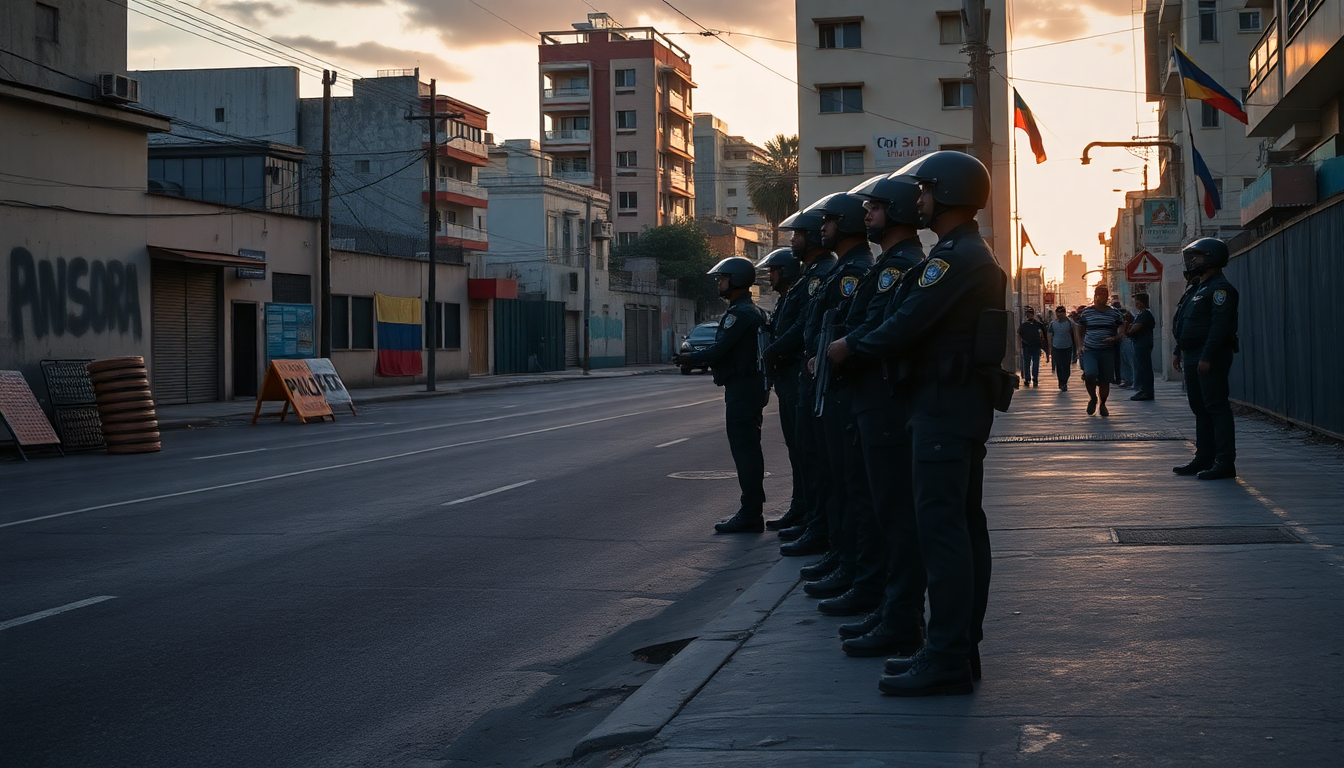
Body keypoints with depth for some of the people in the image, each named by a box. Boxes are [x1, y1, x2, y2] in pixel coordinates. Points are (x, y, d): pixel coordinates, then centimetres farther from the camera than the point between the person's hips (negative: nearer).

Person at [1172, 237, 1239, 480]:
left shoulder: (1220, 288, -12)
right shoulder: (1196, 288, 19)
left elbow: (1220, 326, -21)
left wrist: (1207, 357, -26)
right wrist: (1179, 352, 19)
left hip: (1210, 359, -11)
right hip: (1192, 358, 11)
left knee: (1217, 409, -9)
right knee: (1200, 409, 13)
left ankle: (1225, 463, -9)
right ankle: (1204, 458, 19)